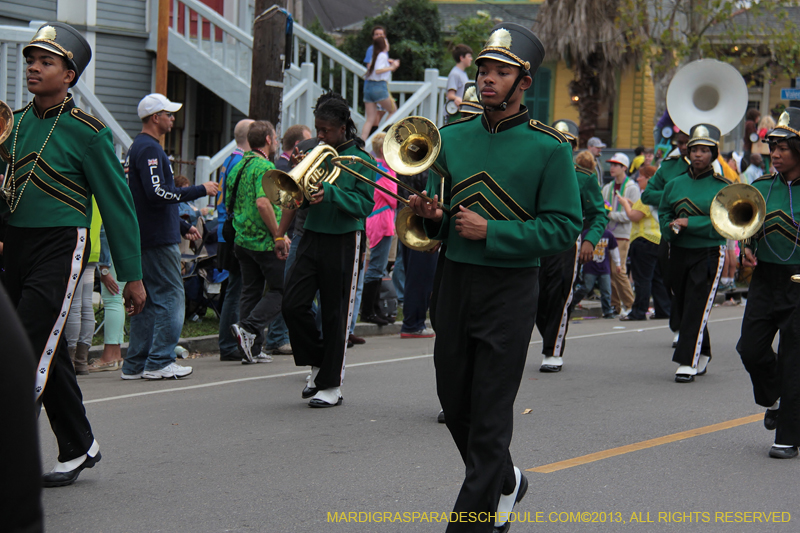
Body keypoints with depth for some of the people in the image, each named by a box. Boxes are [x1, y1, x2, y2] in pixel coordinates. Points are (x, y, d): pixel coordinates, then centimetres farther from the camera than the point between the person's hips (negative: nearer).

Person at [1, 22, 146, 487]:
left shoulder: (87, 131, -8)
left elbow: (118, 204, -5)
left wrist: (132, 276, -5)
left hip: (60, 246, -7)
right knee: (50, 353, 12)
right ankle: (79, 448, 25)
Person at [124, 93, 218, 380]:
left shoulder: (139, 147, 20)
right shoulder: (149, 149, -14)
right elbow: (158, 193, -24)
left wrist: (183, 226, 24)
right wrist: (200, 190, -15)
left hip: (144, 237, 10)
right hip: (159, 238, -10)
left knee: (147, 299, 12)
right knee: (170, 297, -6)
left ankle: (135, 364, 13)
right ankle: (159, 362, -5)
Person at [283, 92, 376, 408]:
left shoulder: (361, 159, -4)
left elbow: (365, 205, -12)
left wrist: (330, 192, -25)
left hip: (343, 242, -4)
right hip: (312, 237, 5)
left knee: (336, 315, 1)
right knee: (293, 305, -4)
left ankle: (331, 385, 11)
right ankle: (318, 363, 18)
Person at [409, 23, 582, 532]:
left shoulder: (550, 147, -8)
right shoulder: (453, 137, 7)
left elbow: (565, 227, -11)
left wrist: (491, 231, -18)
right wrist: (432, 216, -9)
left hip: (510, 289, -5)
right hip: (455, 281, 5)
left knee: (490, 414, -2)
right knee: (455, 401, 14)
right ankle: (506, 482, 38)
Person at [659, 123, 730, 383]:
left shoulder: (723, 187, -4)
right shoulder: (675, 184, 9)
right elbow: (664, 214, 12)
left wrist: (690, 223, -18)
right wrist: (672, 227, -11)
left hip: (709, 254, -5)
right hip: (679, 253, 5)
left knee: (697, 308, -10)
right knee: (681, 307, 10)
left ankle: (688, 362, -8)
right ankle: (702, 355, 29)